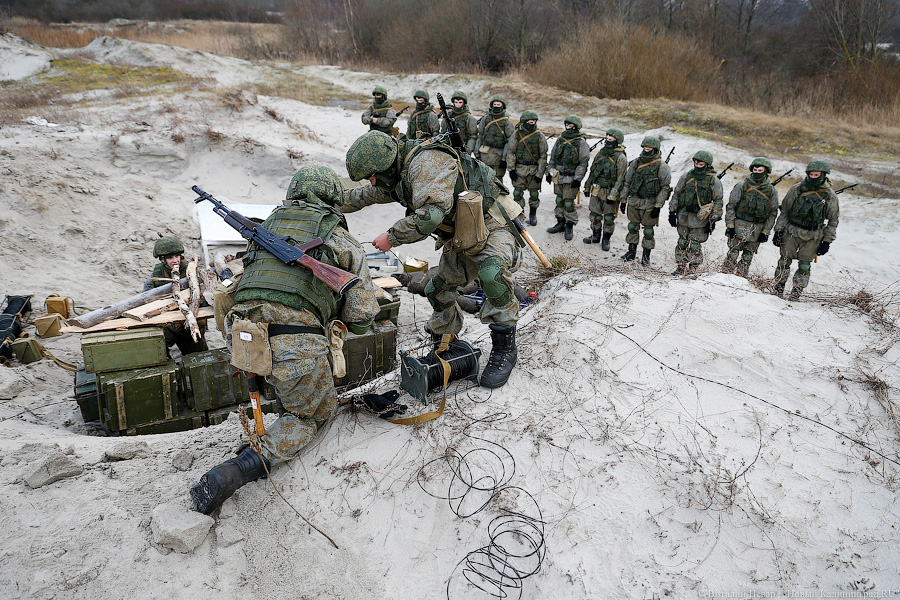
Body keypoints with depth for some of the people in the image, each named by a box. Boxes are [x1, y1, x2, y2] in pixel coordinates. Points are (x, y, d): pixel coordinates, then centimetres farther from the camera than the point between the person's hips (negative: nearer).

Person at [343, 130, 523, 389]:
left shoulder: (426, 162, -26)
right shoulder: (398, 176, 6)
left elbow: (430, 214, -38)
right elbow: (366, 195, 27)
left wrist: (391, 237, -26)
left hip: (492, 227, -9)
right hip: (460, 239, 10)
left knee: (492, 273, -35)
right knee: (437, 289, 10)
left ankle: (503, 349, -21)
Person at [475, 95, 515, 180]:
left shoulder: (507, 123, 1)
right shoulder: (485, 119, 10)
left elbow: (510, 143, -3)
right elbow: (479, 137, 13)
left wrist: (504, 159, -9)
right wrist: (477, 154, 8)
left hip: (498, 154, -3)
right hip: (484, 154, 3)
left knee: (497, 180, -2)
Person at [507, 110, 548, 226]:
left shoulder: (539, 136, -2)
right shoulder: (517, 134, 0)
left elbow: (543, 155, -2)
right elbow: (511, 152, 2)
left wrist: (540, 173, -8)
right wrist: (511, 169, -4)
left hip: (534, 169, -1)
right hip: (520, 168, 1)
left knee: (534, 193, 5)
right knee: (517, 193, 2)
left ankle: (533, 215, 22)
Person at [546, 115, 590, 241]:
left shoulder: (581, 143, -9)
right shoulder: (560, 139, 8)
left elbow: (583, 163, -11)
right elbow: (553, 157, 16)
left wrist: (578, 179, -17)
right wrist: (549, 172, 12)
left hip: (571, 178, -6)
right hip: (558, 176, 6)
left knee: (569, 203, -3)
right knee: (559, 201, 13)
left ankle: (569, 227, 8)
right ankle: (560, 223, 26)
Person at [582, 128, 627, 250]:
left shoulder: (620, 158, -12)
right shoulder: (601, 153, 8)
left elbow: (620, 179, -15)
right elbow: (592, 171, 17)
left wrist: (612, 195, -20)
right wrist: (587, 187, 16)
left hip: (609, 193, -6)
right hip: (596, 190, 6)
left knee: (609, 218, 4)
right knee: (595, 215, 13)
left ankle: (606, 240, 17)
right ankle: (595, 236, 30)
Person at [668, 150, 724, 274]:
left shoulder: (714, 181, -4)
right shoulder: (686, 176, 4)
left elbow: (718, 201, -3)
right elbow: (676, 194, 10)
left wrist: (713, 220, -8)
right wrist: (672, 212, 4)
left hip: (700, 218, -3)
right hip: (683, 216, 3)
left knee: (695, 245, -1)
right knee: (682, 243, 10)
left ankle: (692, 270, 9)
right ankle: (680, 267, 20)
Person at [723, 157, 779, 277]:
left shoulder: (772, 191, 6)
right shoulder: (742, 186, 0)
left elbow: (773, 213, 9)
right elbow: (730, 206, 0)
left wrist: (766, 231, 2)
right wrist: (730, 225, -7)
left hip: (758, 228, 2)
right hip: (740, 225, -2)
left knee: (748, 255, 8)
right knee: (733, 252, -5)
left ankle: (741, 278, 16)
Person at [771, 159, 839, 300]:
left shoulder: (830, 196, 0)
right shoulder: (796, 189, 0)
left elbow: (833, 220, 5)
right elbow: (784, 211, 5)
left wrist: (827, 241, 1)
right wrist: (778, 230, 0)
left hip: (812, 236, 0)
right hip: (792, 232, 0)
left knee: (804, 265, 4)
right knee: (785, 261, 3)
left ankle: (796, 291, 16)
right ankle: (778, 289, 16)